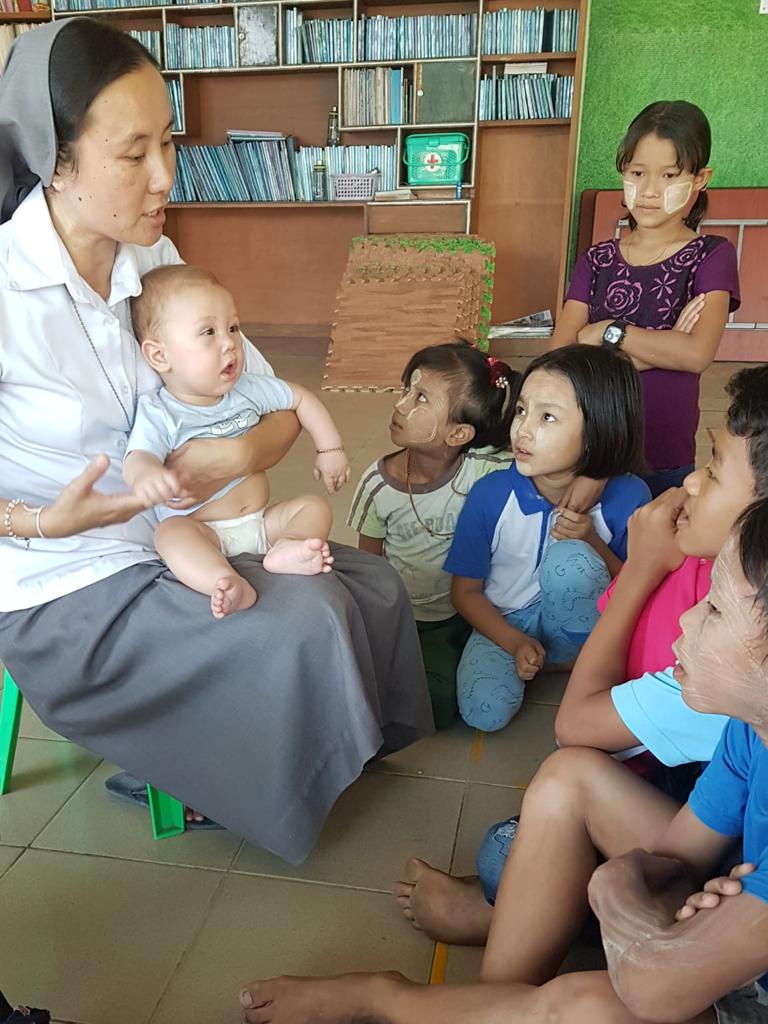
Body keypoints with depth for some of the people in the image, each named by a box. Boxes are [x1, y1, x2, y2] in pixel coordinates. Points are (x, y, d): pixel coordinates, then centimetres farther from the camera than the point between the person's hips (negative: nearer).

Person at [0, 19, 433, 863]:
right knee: (300, 630, -21)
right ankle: (211, 781, 10)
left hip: (173, 541, 6)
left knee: (373, 585, 0)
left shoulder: (154, 261, -3)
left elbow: (279, 403, -2)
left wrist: (244, 453, -22)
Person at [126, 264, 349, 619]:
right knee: (170, 533, -33)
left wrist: (329, 449, 12)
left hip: (261, 522, 5)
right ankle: (226, 584, -54)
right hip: (200, 530, -5)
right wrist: (145, 475, -55)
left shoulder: (249, 389, 2)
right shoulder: (158, 414, -11)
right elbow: (137, 457, -29)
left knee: (314, 506, -11)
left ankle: (286, 549, -40)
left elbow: (300, 398, 17)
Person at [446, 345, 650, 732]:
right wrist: (514, 642, -20)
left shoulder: (627, 497, -19)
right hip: (503, 624, 1)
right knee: (485, 711, -26)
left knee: (569, 558, -32)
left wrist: (592, 542, -27)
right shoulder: (490, 494, -18)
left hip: (574, 625, -1)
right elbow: (466, 590, -6)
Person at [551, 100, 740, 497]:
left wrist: (606, 332, -12)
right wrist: (659, 348, -15)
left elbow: (697, 354, -19)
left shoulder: (712, 256, -2)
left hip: (665, 464, -2)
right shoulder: (597, 260, 5)